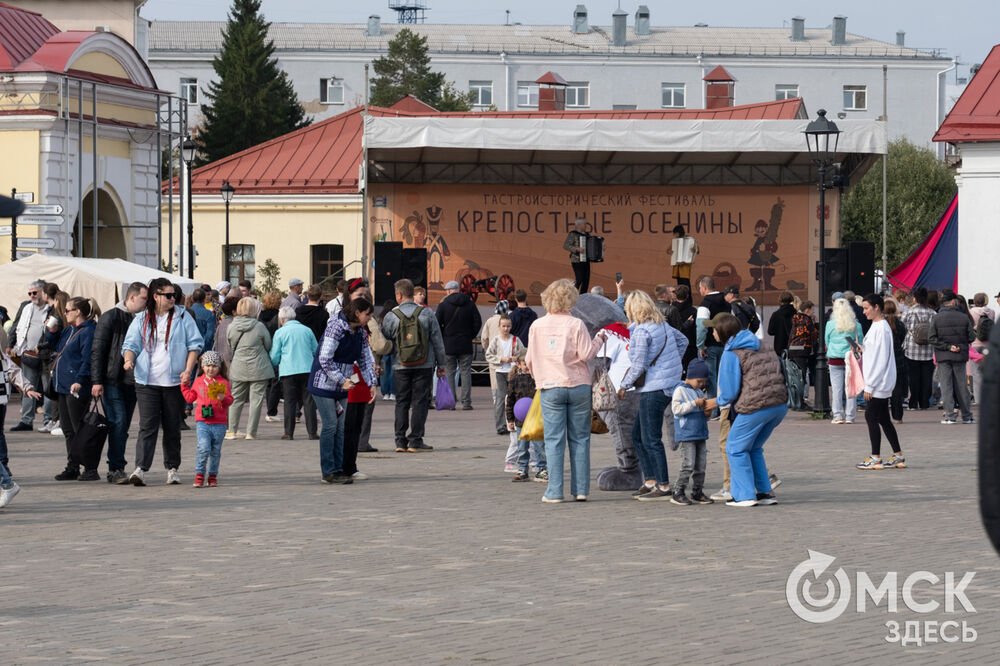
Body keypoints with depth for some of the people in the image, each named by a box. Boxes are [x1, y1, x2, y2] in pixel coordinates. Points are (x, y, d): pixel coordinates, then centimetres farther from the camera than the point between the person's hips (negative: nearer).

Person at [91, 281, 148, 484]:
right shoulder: (111, 317, -6)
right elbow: (97, 350, -7)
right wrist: (97, 381, -13)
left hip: (132, 382, 6)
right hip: (112, 381, -6)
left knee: (123, 426, 7)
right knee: (118, 423, -13)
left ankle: (116, 469, 12)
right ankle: (116, 469, -10)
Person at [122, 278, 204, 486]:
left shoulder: (183, 317, 5)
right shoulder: (142, 320, 7)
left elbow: (195, 344, 4)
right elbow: (131, 344, 9)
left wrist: (188, 370, -8)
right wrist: (129, 360, -13)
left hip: (175, 382, 1)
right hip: (147, 382, 0)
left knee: (173, 428, 8)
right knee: (147, 426, -10)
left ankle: (172, 468, 19)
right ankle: (140, 469, -16)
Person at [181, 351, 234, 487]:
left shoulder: (223, 383, 3)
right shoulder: (198, 381, 11)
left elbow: (229, 400, -2)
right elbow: (191, 398, 23)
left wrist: (223, 398, -22)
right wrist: (184, 386, 21)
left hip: (219, 423, 0)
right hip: (202, 421, 0)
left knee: (215, 451, 8)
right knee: (204, 448, -15)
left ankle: (213, 476, 21)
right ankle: (199, 475, -7)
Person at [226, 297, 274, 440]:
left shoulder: (231, 327, -2)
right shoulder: (260, 327, -11)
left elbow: (231, 347, 11)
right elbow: (268, 346, 1)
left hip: (238, 368, 3)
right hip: (259, 369, -3)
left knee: (236, 399, 14)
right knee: (256, 399, 2)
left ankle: (232, 431, 14)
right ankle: (251, 432, 0)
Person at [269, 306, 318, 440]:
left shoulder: (280, 332, 0)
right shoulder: (307, 330, 9)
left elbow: (274, 356, 2)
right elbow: (316, 351, 15)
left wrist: (275, 364, 24)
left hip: (288, 370, -2)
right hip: (307, 369, 2)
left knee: (290, 402, 1)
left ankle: (289, 432, -2)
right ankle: (312, 430, 4)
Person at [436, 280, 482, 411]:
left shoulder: (443, 305, -4)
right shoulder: (470, 305, 2)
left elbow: (437, 325, -7)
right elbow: (478, 322, 2)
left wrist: (443, 337, 7)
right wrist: (470, 335, 11)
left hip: (448, 345, -2)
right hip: (465, 345, 2)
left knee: (449, 373, 5)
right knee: (466, 373, 5)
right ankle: (466, 402, -1)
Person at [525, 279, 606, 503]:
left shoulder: (537, 326, 2)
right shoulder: (576, 325, -6)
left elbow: (530, 359, 8)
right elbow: (586, 354, -8)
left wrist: (537, 376, 27)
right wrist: (599, 340, 9)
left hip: (551, 387, 1)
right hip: (578, 385, -1)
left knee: (554, 440, 1)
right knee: (579, 438, 7)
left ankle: (554, 491, -3)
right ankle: (581, 489, 7)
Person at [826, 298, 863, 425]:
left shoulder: (830, 324, -3)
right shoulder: (856, 325, -2)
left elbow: (827, 341, 8)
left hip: (835, 359, -1)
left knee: (837, 388, 3)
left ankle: (838, 416, 2)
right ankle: (850, 416, 5)